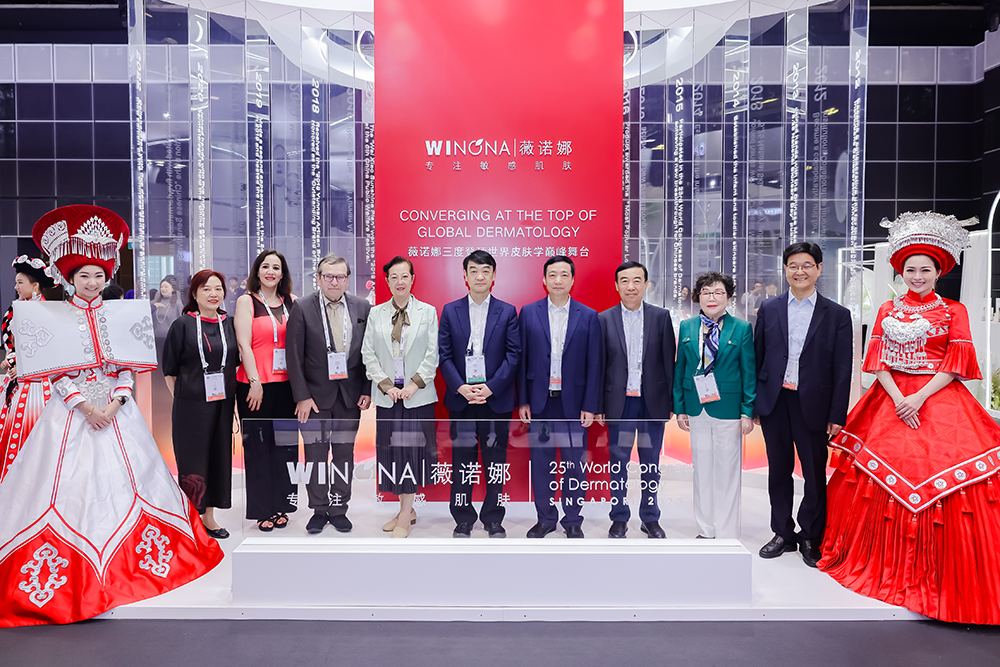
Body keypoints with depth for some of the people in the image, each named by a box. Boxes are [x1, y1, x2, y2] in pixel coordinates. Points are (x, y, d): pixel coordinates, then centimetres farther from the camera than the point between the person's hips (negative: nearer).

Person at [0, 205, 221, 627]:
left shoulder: (119, 315, 8)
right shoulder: (52, 317, 1)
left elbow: (127, 367, 5)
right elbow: (56, 372, -4)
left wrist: (115, 403, -10)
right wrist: (85, 406, -13)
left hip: (116, 413, 2)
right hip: (72, 413, -2)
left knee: (117, 479, 5)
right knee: (71, 483, -3)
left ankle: (109, 573, 18)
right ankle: (75, 574, 7)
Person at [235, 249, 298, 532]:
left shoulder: (292, 302, 10)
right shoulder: (246, 301, 1)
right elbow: (244, 344, -6)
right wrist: (255, 382, -12)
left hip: (286, 384, 3)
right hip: (254, 385, -3)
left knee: (285, 444, 7)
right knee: (258, 446, 4)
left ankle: (281, 506, 20)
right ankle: (262, 510, 14)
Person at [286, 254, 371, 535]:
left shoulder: (362, 308, 2)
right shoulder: (302, 309, -5)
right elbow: (295, 357, -6)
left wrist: (367, 391, -1)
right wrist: (302, 396, -10)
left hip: (350, 395, 2)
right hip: (315, 395, -2)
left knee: (344, 453, 10)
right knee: (316, 454, 6)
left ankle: (339, 509, 23)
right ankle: (319, 510, 22)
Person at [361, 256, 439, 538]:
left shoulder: (428, 312, 3)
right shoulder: (375, 313, 8)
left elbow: (433, 354, -1)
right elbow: (368, 354, 5)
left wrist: (414, 384, -10)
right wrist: (386, 385, -6)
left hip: (418, 394, -2)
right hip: (387, 395, 3)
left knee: (412, 449, -4)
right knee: (391, 451, 5)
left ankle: (405, 516, 5)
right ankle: (407, 510, 19)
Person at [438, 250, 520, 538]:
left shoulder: (508, 312, 4)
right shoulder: (450, 311, 6)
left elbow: (513, 355, -1)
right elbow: (444, 355, 3)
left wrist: (490, 387, -11)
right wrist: (461, 388, -10)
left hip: (496, 399, 0)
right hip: (461, 398, 1)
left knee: (495, 461, 6)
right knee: (462, 460, 7)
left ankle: (493, 519, 20)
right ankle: (463, 519, 20)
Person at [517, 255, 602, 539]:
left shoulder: (589, 316, 2)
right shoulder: (528, 313, 4)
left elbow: (595, 364, 0)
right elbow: (521, 360, 4)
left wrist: (590, 405, -5)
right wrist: (522, 401, -1)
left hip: (574, 402, -1)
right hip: (539, 401, 1)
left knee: (575, 464, 6)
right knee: (541, 462, 9)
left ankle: (573, 521, 22)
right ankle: (545, 518, 25)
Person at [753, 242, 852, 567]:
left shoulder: (837, 315, 2)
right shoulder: (768, 309, 7)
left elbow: (842, 370, 0)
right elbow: (757, 357, 7)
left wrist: (837, 415, -5)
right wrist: (752, 402, 3)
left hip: (813, 405, -2)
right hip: (774, 402, 2)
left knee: (815, 474, 7)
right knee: (779, 471, 12)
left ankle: (810, 537, 24)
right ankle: (783, 533, 27)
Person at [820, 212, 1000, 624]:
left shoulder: (954, 312, 5)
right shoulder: (888, 311, 11)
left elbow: (956, 363, -3)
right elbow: (878, 360, 4)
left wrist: (919, 397, -15)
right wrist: (898, 398, -11)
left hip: (939, 401, -2)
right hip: (891, 401, 2)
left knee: (938, 477, -8)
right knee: (886, 476, 1)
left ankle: (940, 574, 6)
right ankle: (884, 562, 18)